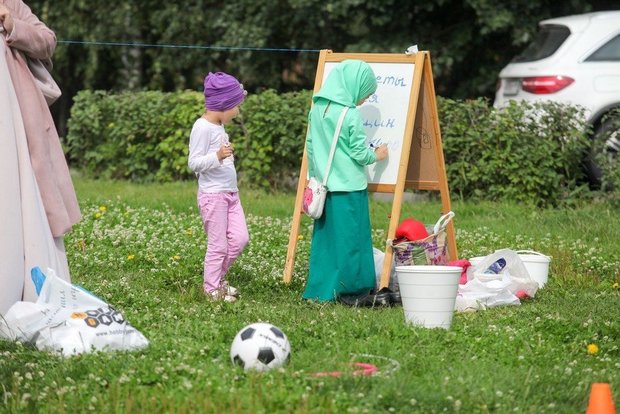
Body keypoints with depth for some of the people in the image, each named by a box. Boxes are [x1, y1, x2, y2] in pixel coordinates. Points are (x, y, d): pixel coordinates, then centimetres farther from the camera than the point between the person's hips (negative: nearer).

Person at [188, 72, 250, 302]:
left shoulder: (218, 126, 13)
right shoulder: (203, 127, -14)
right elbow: (194, 163, -20)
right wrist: (217, 156, -30)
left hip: (230, 193, 9)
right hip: (213, 194, -9)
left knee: (240, 239, 6)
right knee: (218, 245, -2)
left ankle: (218, 276, 22)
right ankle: (212, 288, 11)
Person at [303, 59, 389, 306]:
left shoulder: (317, 109, 5)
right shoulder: (351, 115, -14)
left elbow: (310, 146, 11)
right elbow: (359, 153, -11)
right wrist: (377, 155, 9)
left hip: (324, 185, 6)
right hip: (349, 188, -6)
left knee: (325, 237, 12)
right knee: (349, 239, 1)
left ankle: (321, 290, 13)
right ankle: (350, 292, 4)